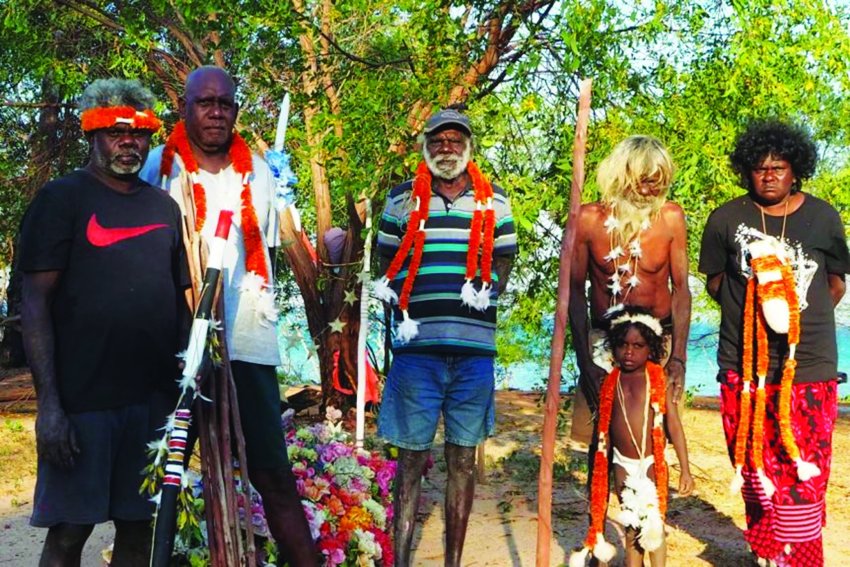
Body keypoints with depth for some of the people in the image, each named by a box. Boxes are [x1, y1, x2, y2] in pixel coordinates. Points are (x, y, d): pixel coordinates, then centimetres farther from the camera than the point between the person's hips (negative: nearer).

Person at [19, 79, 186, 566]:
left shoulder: (164, 207, 14)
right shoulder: (62, 199, 0)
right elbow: (36, 303, -5)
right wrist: (49, 403, -13)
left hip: (156, 398, 4)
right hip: (83, 397, -4)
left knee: (138, 528, 9)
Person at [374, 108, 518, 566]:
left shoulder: (494, 202, 11)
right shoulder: (402, 198, 7)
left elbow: (504, 262, 14)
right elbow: (387, 264, 10)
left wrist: (481, 295, -1)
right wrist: (407, 309, -1)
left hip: (476, 348, 2)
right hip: (416, 347, -1)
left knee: (463, 460, 8)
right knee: (411, 459, 1)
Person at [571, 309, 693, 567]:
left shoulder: (659, 380, -4)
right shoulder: (611, 383, 4)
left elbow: (674, 425, -5)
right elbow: (604, 429, 8)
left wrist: (685, 469, -8)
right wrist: (601, 468, 8)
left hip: (652, 463, -3)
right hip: (622, 464, 3)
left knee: (654, 525, 3)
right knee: (631, 526, 11)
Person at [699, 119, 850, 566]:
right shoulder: (726, 219, 0)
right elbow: (714, 282, 11)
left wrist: (800, 315, 3)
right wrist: (753, 309, 2)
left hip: (808, 367, 0)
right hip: (744, 367, 1)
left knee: (802, 477, -1)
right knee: (756, 474, 10)